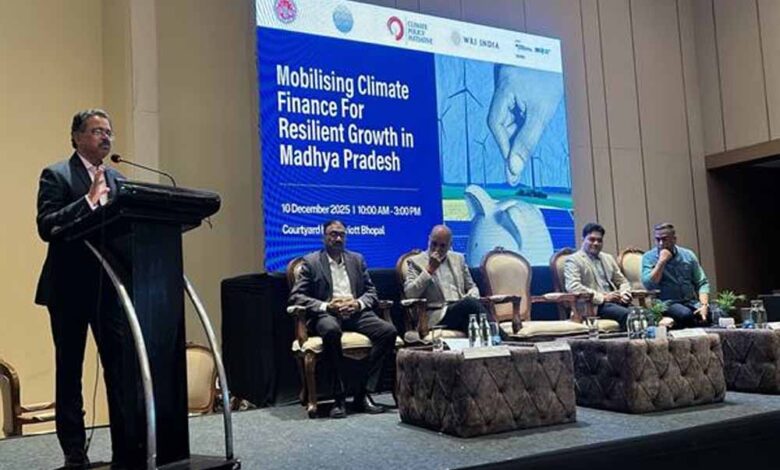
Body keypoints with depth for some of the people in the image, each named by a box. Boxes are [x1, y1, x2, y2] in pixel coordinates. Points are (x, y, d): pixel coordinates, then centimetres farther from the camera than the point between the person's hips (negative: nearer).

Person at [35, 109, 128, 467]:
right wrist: (89, 200, -22)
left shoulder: (117, 180, 15)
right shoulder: (56, 175, -2)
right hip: (69, 289, -4)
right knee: (69, 371, 6)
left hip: (109, 287, 4)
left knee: (121, 366, 2)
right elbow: (46, 227, -14)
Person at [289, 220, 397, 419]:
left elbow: (371, 292, 17)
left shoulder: (357, 259, 20)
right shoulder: (311, 261, 8)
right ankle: (339, 397, -28)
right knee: (331, 330, -39)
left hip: (356, 313, 4)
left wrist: (358, 303, -6)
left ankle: (364, 394, -18)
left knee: (388, 331, -24)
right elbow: (296, 296, -1)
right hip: (327, 314, -4)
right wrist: (326, 306, -15)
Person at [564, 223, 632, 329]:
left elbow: (622, 281, 27)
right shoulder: (573, 260, 2)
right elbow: (573, 287, -12)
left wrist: (624, 293, 2)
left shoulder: (608, 258, 24)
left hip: (615, 301, 6)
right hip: (593, 305, -6)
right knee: (627, 314, -32)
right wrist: (603, 297, -17)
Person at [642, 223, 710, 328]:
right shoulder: (648, 257, 1)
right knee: (686, 314, -36)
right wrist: (662, 261, -14)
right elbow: (649, 284, -14)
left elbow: (702, 283, 8)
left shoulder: (688, 255, 10)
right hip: (667, 303, -4)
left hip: (691, 301, 4)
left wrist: (703, 305, -9)